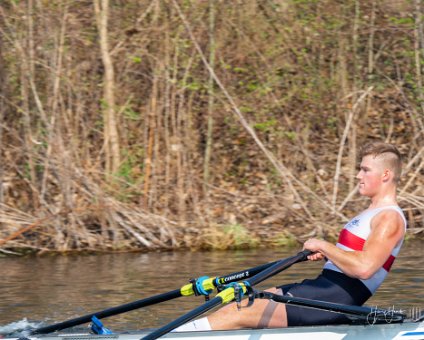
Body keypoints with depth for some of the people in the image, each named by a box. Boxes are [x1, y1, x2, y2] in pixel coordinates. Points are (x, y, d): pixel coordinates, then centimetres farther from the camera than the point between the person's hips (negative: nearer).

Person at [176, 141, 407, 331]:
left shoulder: (389, 218, -10)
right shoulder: (373, 213, 22)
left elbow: (363, 267, -25)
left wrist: (323, 246, -13)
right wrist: (325, 253, 9)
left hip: (336, 298, -10)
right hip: (325, 288, 10)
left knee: (241, 315, -14)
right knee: (241, 305, 0)